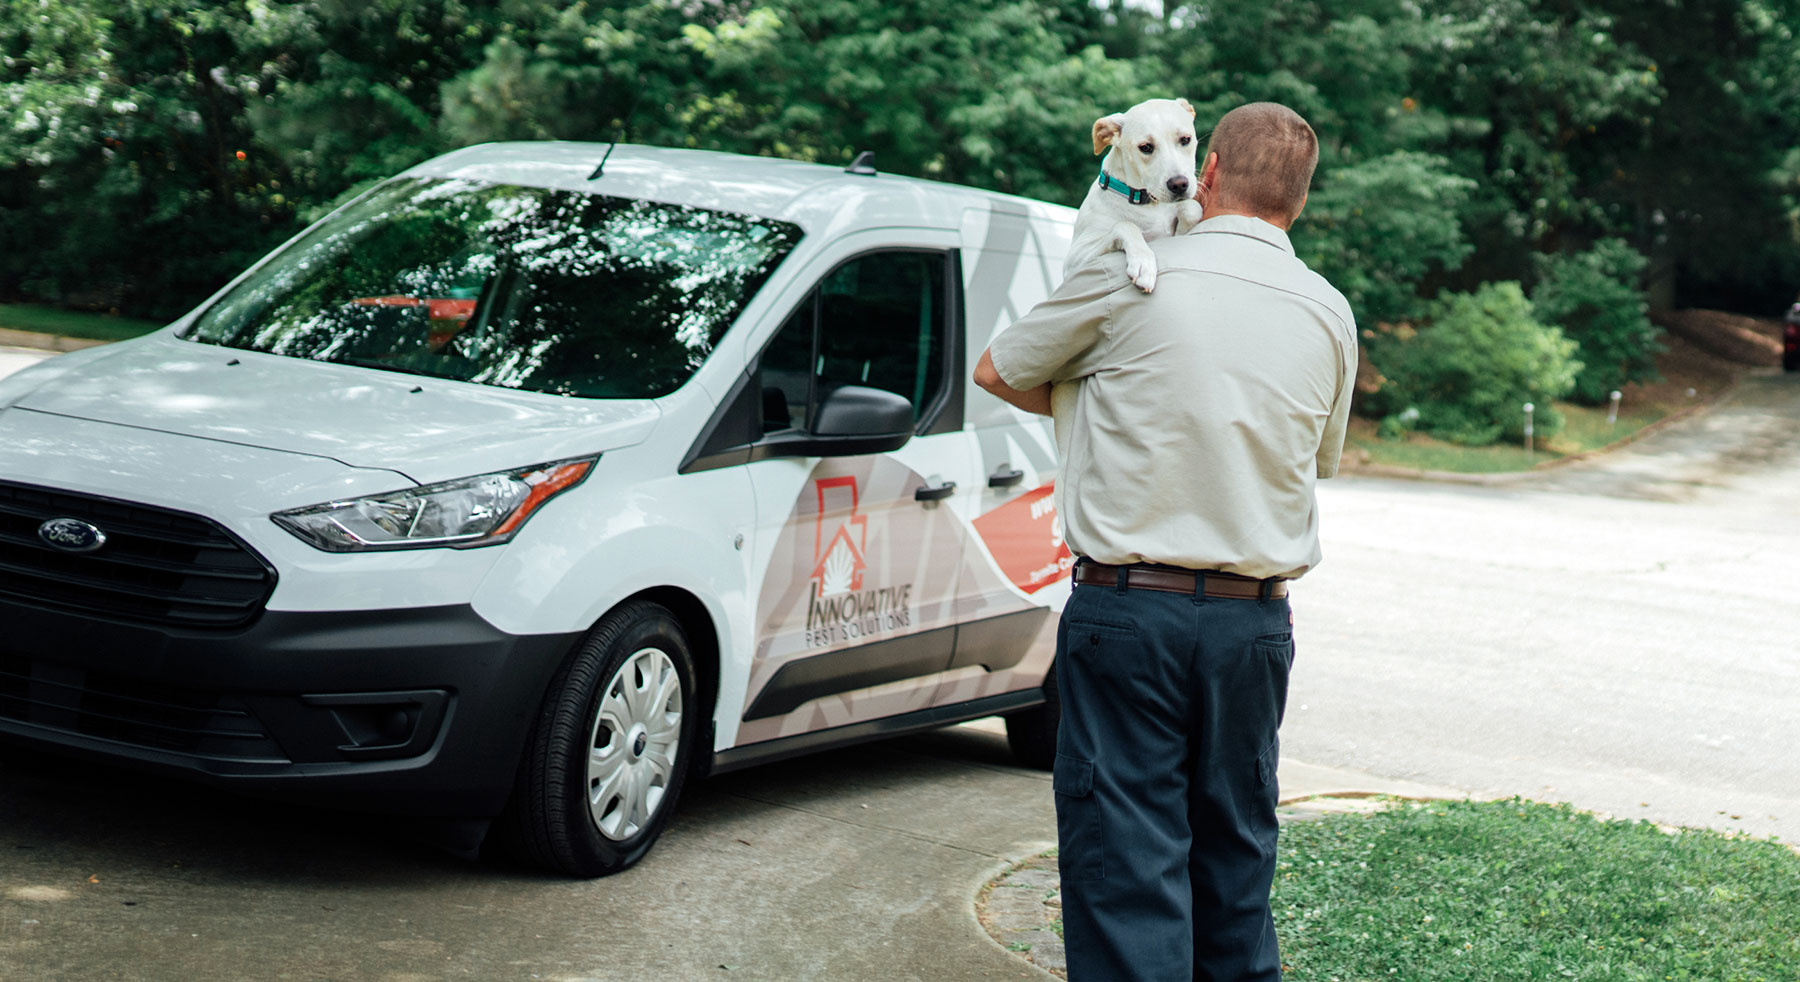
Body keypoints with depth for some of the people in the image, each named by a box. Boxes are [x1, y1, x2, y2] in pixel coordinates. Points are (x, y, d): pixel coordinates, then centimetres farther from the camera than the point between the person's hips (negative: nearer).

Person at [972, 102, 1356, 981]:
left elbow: (997, 371, 9)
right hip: (1256, 621, 4)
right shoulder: (1329, 314, 7)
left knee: (1124, 858, -3)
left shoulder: (1130, 276, -5)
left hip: (1127, 608, -4)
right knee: (1235, 851, 15)